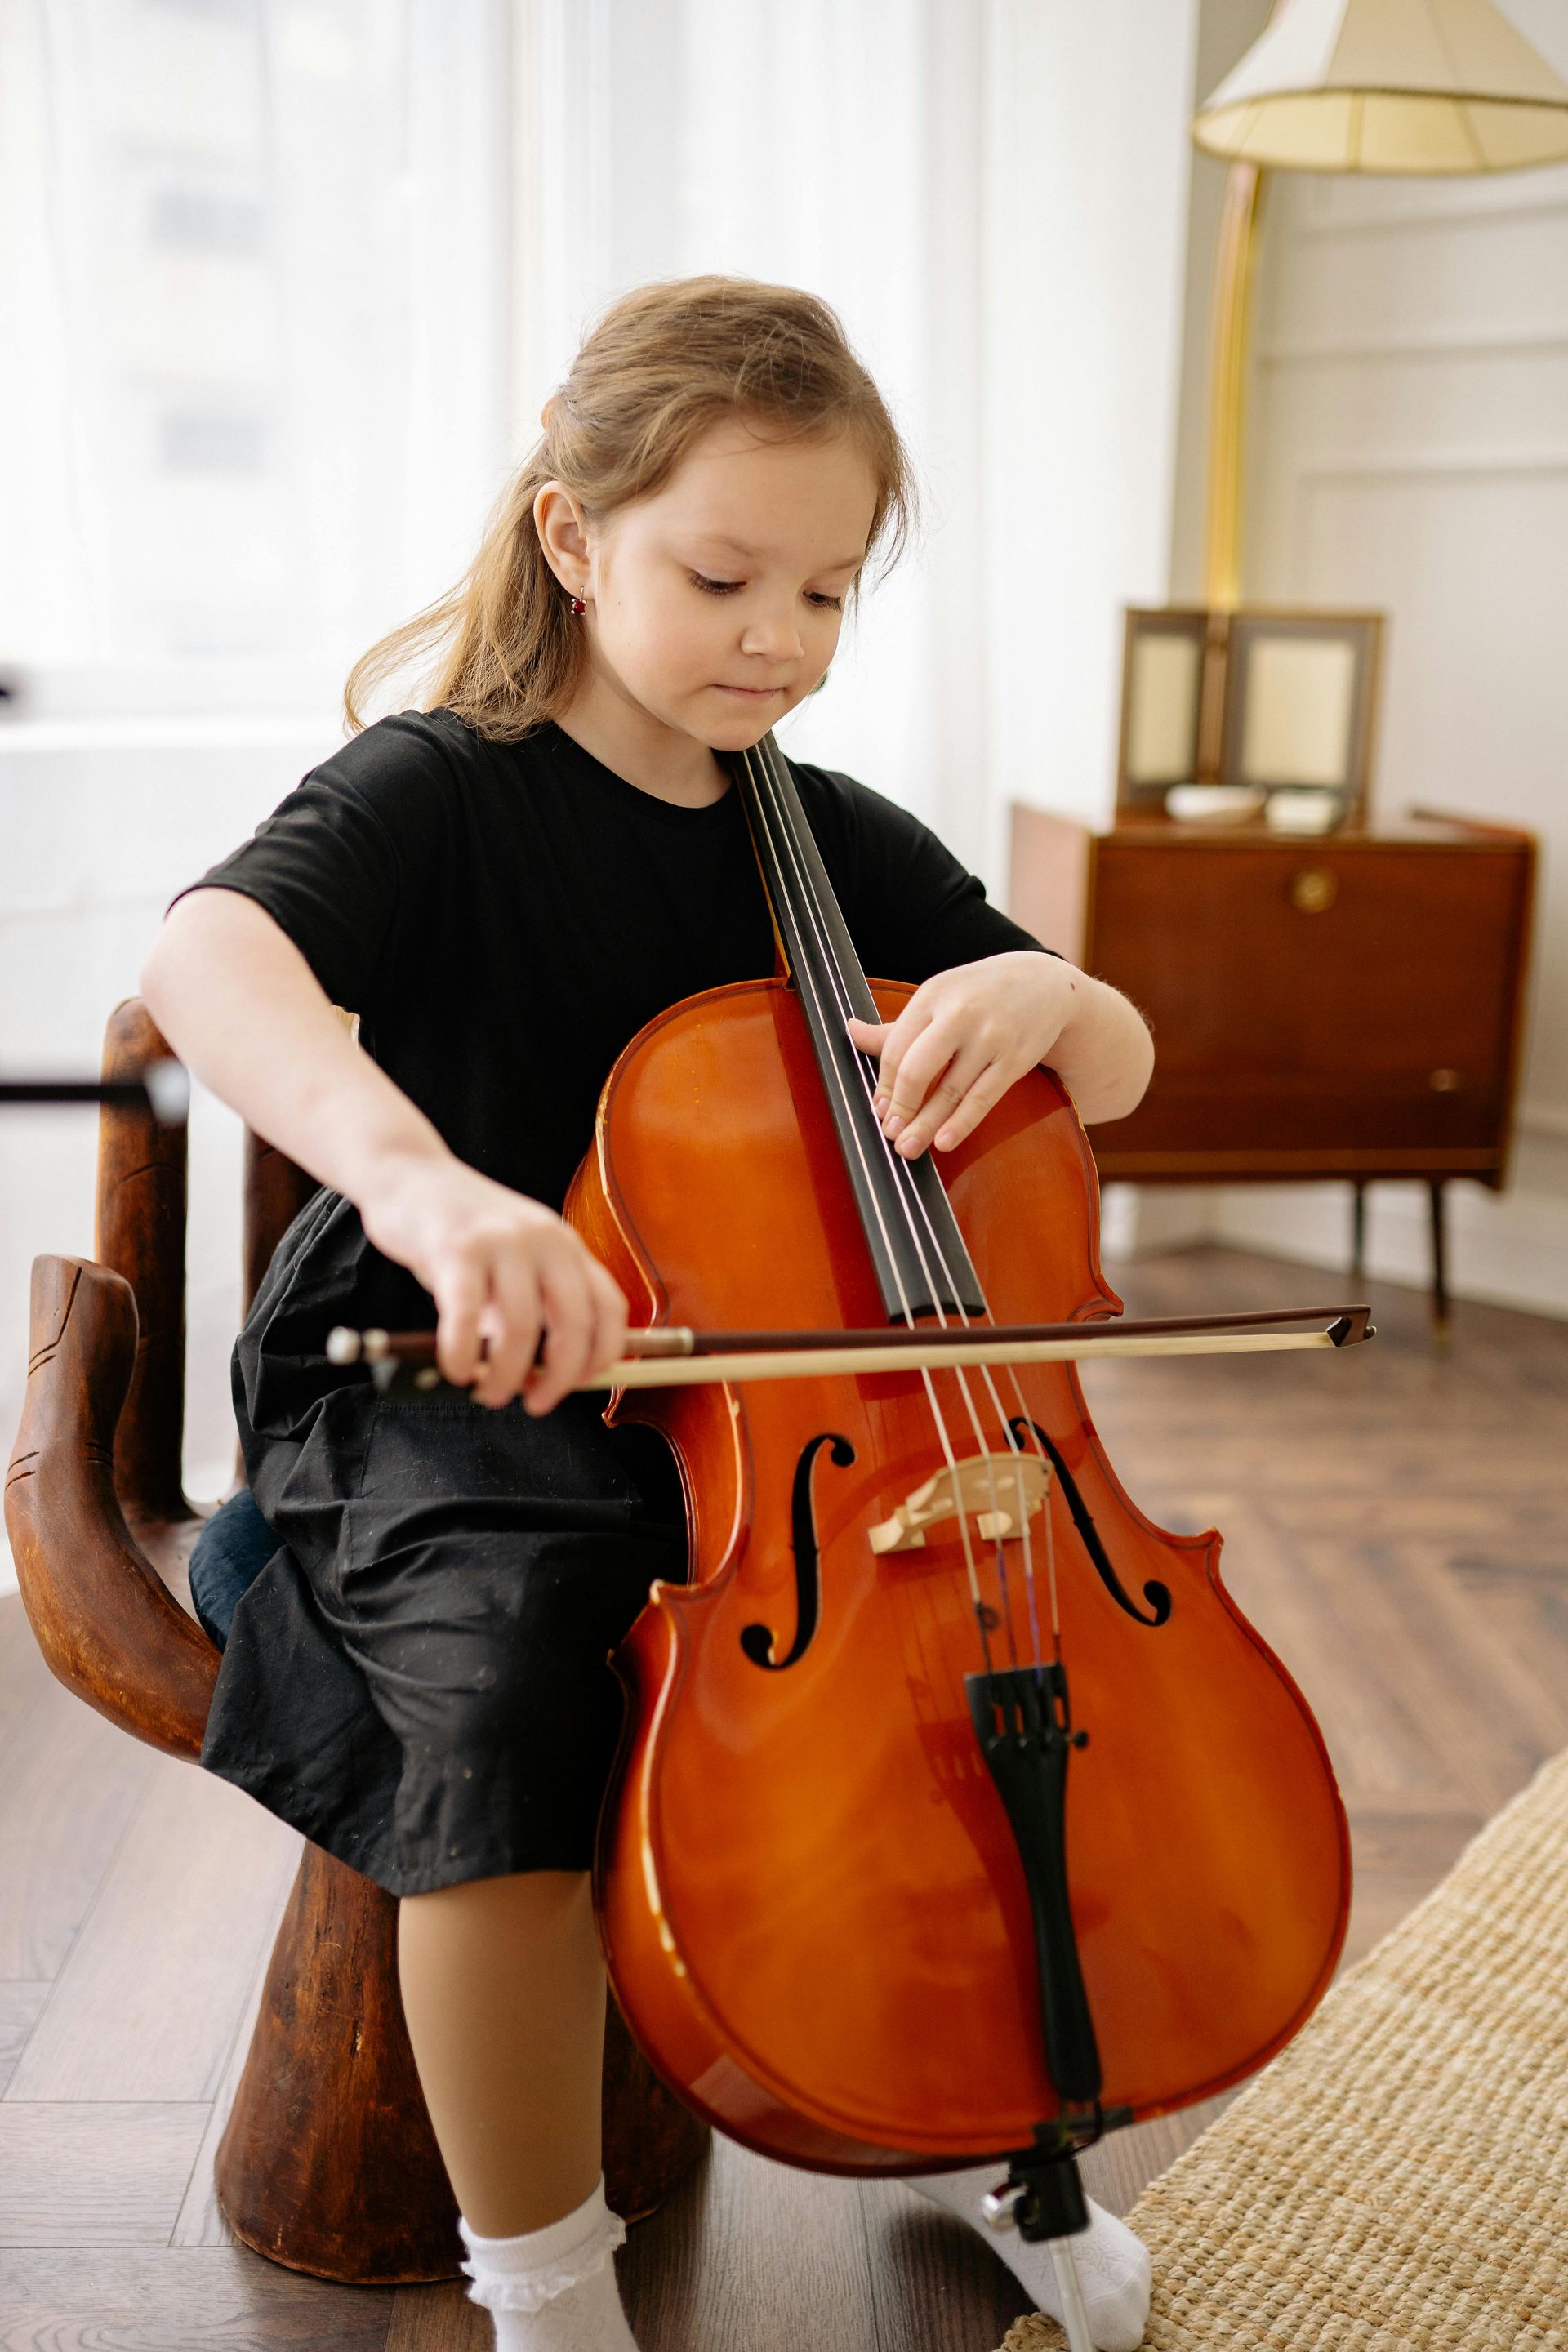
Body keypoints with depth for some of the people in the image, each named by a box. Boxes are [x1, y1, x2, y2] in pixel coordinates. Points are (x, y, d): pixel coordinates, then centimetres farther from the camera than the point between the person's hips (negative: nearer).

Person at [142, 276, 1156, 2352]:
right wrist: (407, 1166, -53)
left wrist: (1034, 988, -16)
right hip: (455, 1405, -5)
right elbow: (207, 955, -32)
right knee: (498, 1713, -31)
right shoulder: (442, 792, -9)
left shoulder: (839, 842, 8)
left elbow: (1123, 1071, 10)